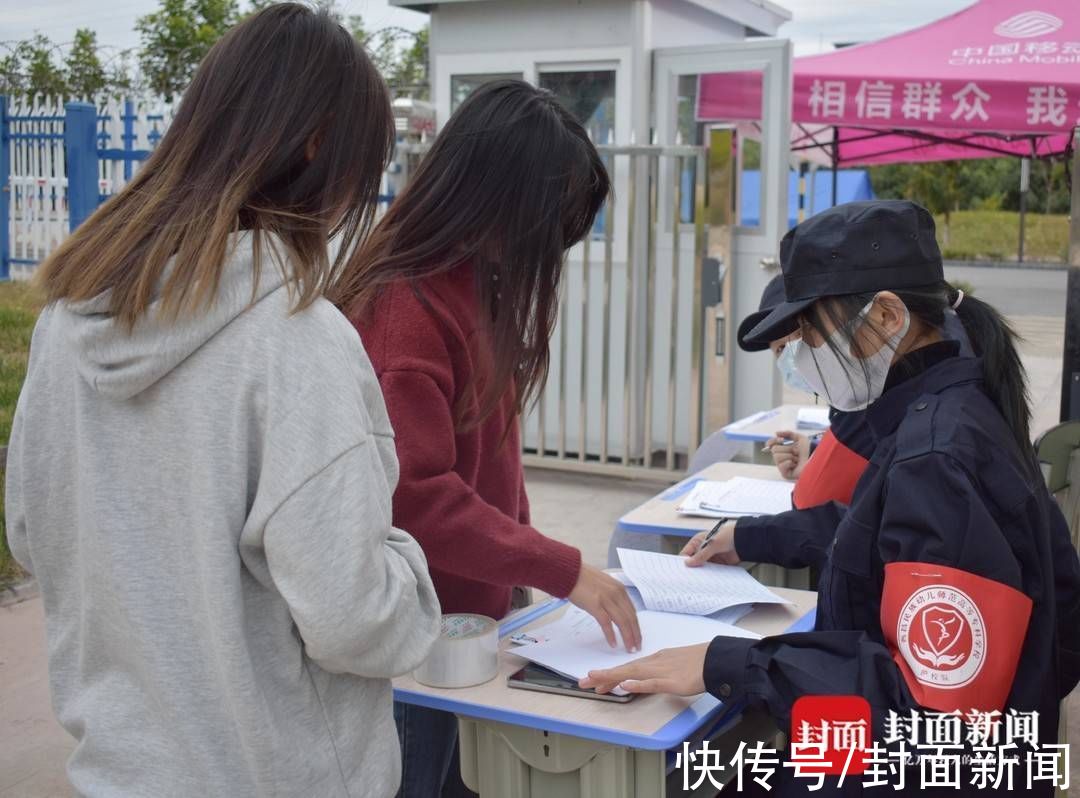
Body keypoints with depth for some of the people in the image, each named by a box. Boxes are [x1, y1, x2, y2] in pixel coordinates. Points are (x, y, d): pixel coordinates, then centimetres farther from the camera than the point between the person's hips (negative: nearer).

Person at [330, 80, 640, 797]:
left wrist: (520, 564, 4)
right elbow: (415, 495, -27)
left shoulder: (474, 286, 7)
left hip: (465, 616, 9)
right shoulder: (403, 306, -22)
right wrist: (561, 569, -24)